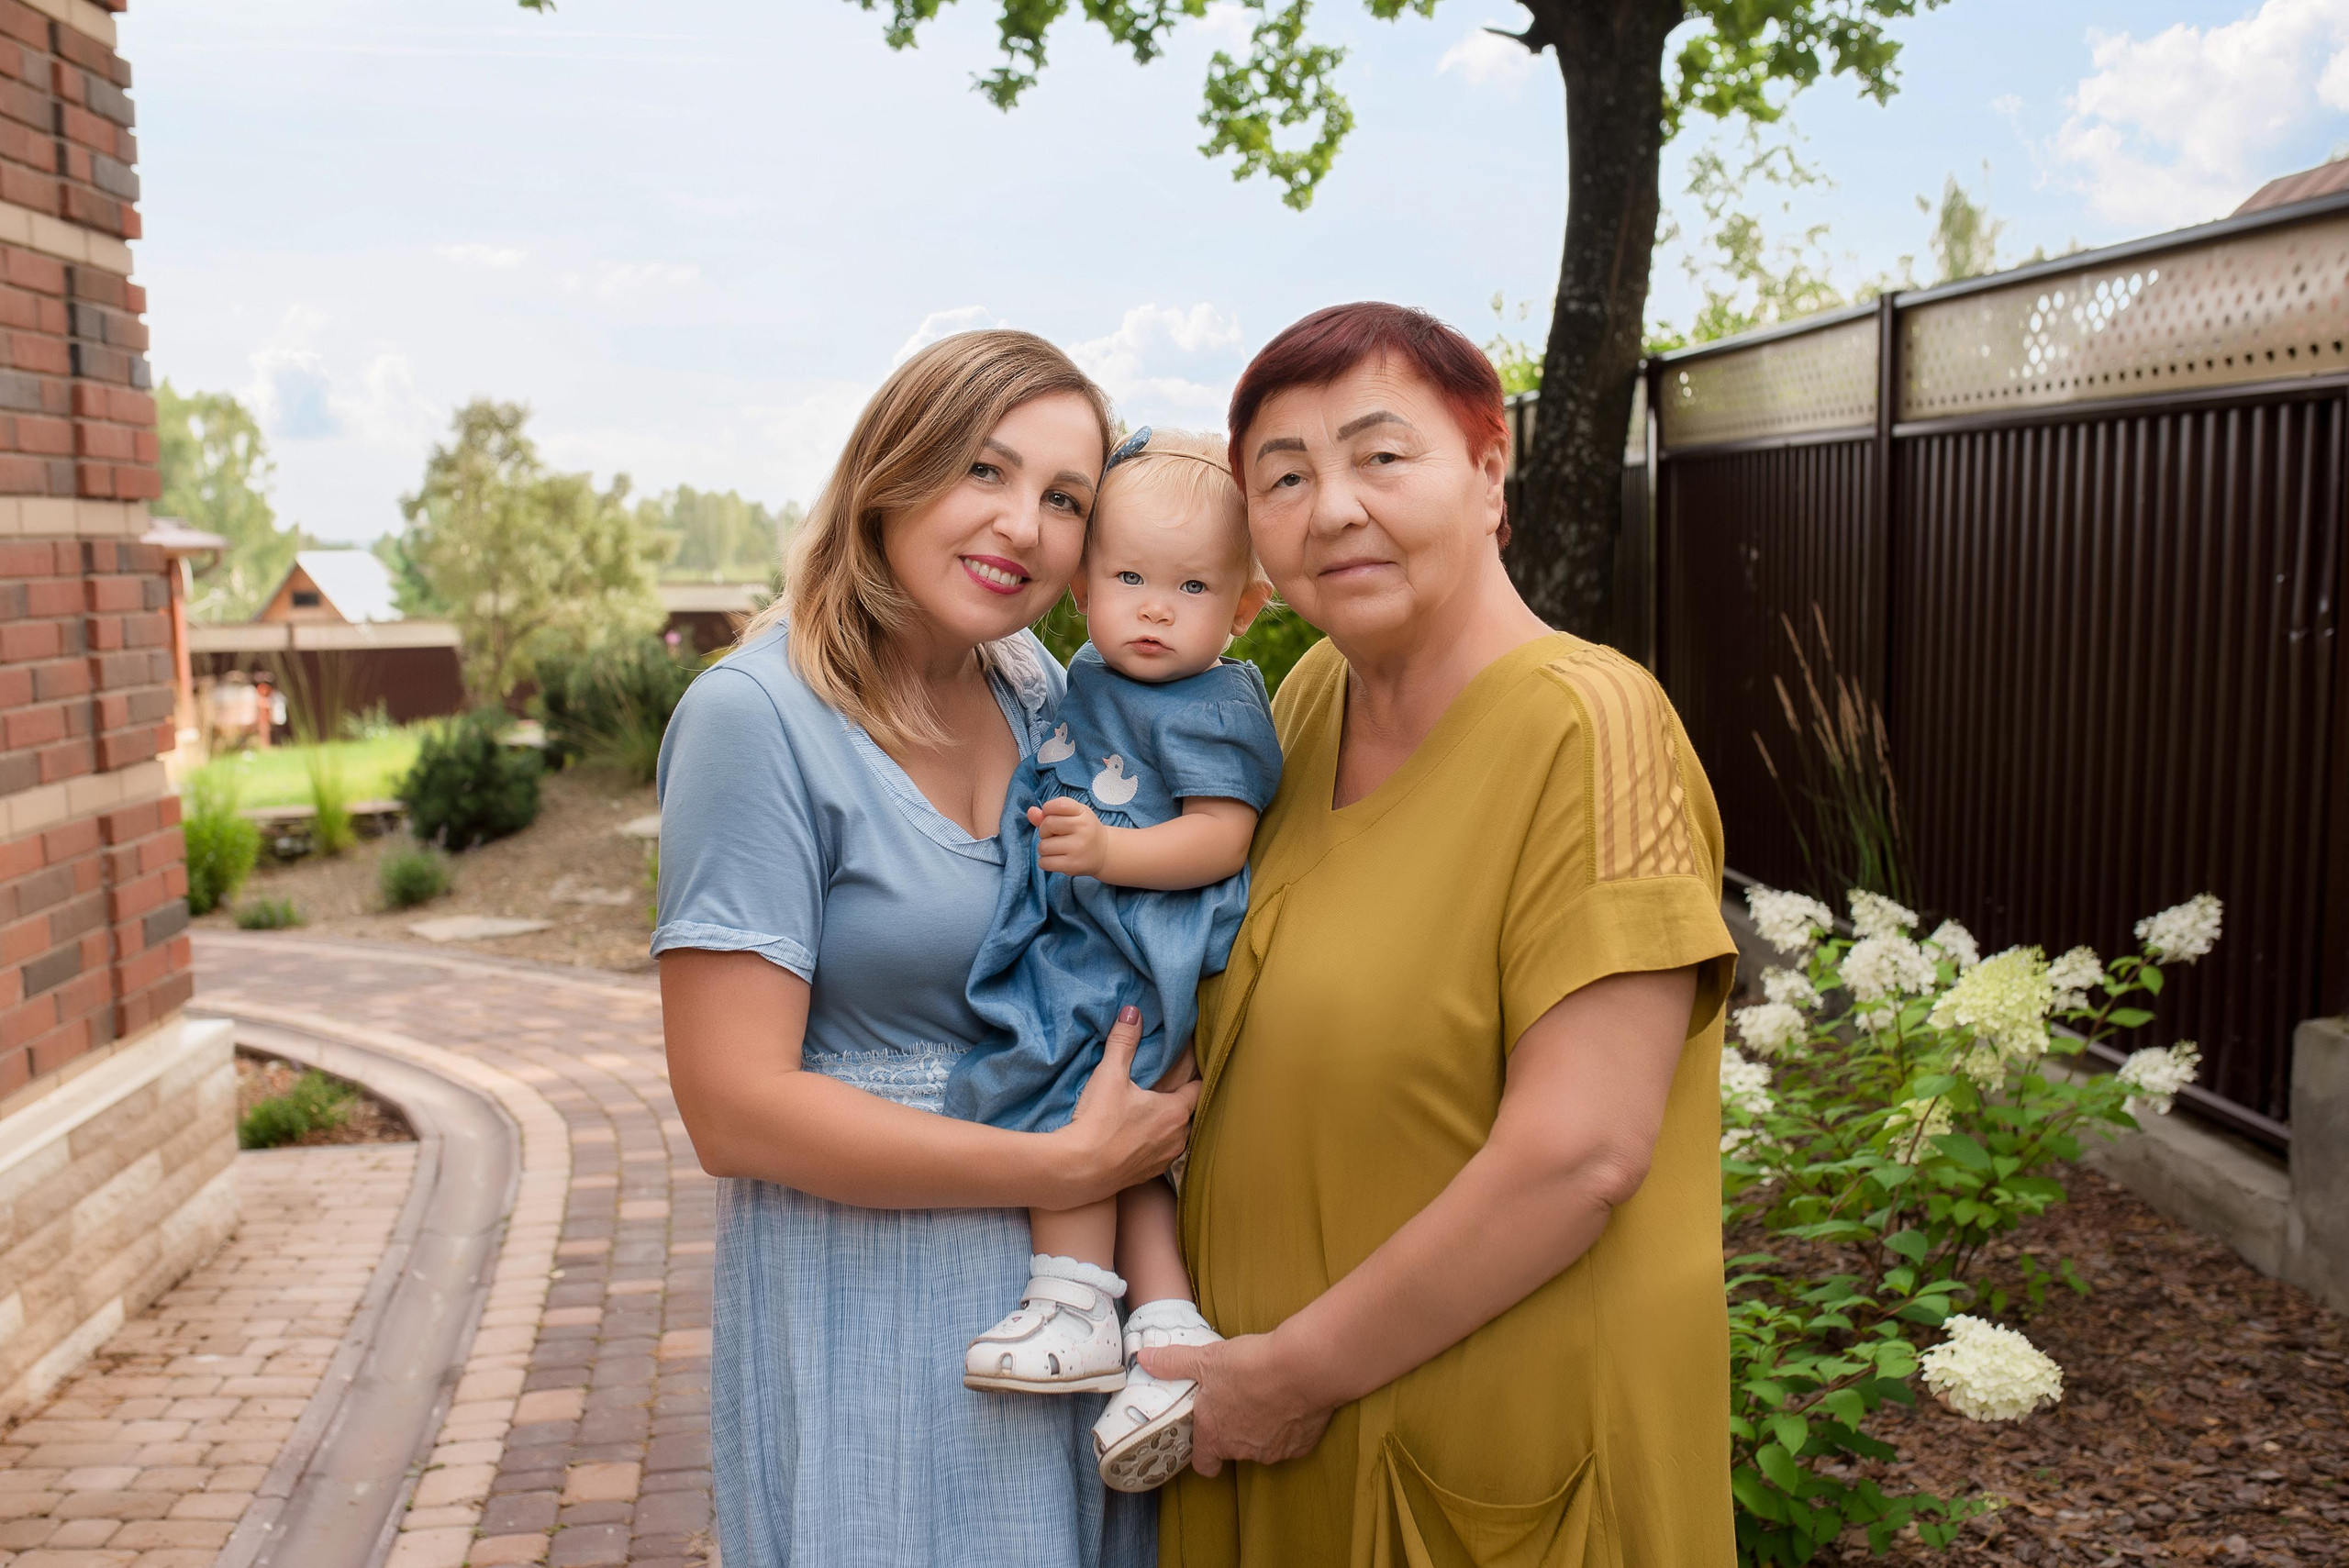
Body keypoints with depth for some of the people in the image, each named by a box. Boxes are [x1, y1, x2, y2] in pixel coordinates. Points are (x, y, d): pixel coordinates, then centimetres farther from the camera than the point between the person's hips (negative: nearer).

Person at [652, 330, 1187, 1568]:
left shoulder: (1037, 686, 2)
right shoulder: (759, 718, -17)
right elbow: (733, 1112, -19)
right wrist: (1066, 1164, -17)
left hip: (1065, 1267, 6)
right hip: (868, 1309, -6)